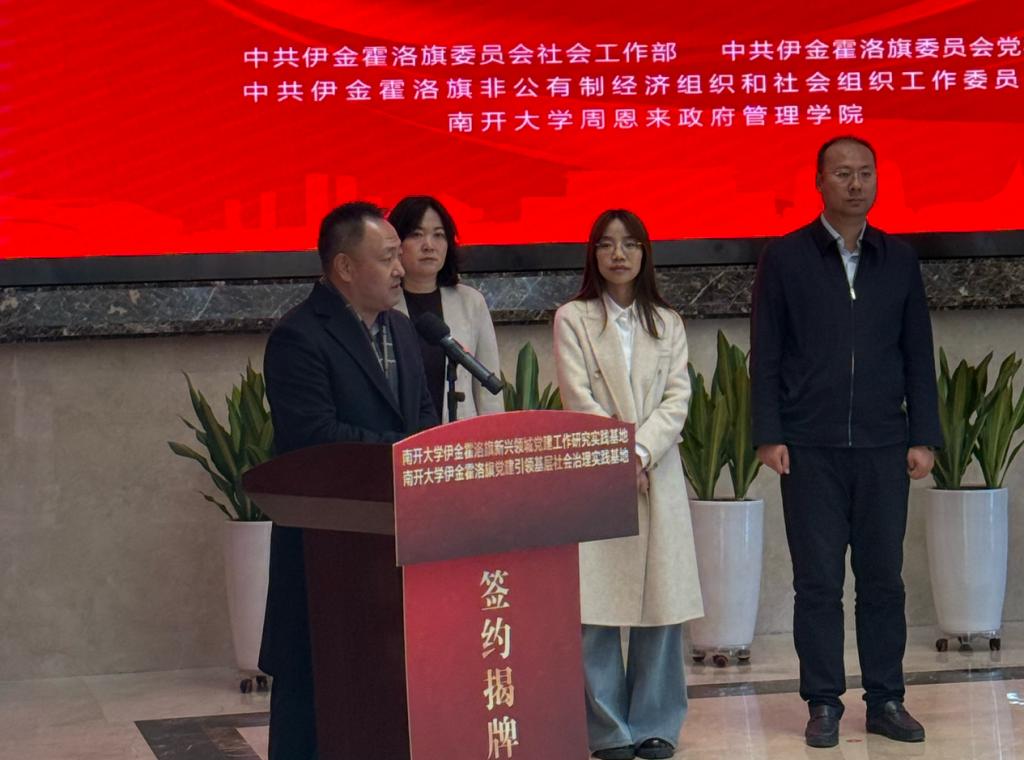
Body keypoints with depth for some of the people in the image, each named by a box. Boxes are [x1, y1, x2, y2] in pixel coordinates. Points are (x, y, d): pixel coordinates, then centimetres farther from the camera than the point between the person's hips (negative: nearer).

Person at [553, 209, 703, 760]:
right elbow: (579, 399, -4)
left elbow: (677, 398, 4)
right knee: (596, 611, -5)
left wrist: (642, 451, -11)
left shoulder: (667, 323, 14)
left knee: (662, 608, 0)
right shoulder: (573, 318, 5)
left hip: (657, 476, 3)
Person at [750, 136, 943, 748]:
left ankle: (886, 700, 13)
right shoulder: (786, 259, 3)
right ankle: (824, 704, 9)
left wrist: (923, 437, 5)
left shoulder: (899, 261, 10)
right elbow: (765, 355, 2)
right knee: (818, 581, 1)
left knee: (883, 578, 5)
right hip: (810, 448, -2)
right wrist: (769, 435, -5)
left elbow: (919, 354, 11)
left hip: (882, 447, 2)